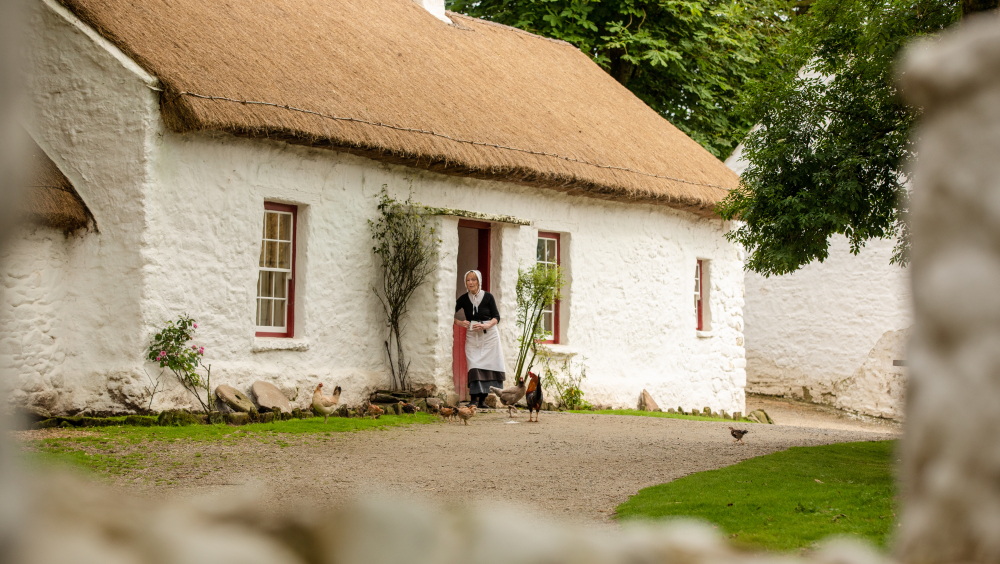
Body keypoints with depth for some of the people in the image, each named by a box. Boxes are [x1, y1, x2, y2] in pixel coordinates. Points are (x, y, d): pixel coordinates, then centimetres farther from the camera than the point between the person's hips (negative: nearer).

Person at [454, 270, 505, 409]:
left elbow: (496, 317, 1)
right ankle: (474, 399, -15)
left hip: (489, 335, 0)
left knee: (487, 365, -7)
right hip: (472, 337, 0)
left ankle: (482, 399, -2)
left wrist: (486, 325, -15)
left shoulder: (488, 297, -1)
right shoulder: (464, 299, 2)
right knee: (474, 366, -12)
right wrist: (460, 323, -9)